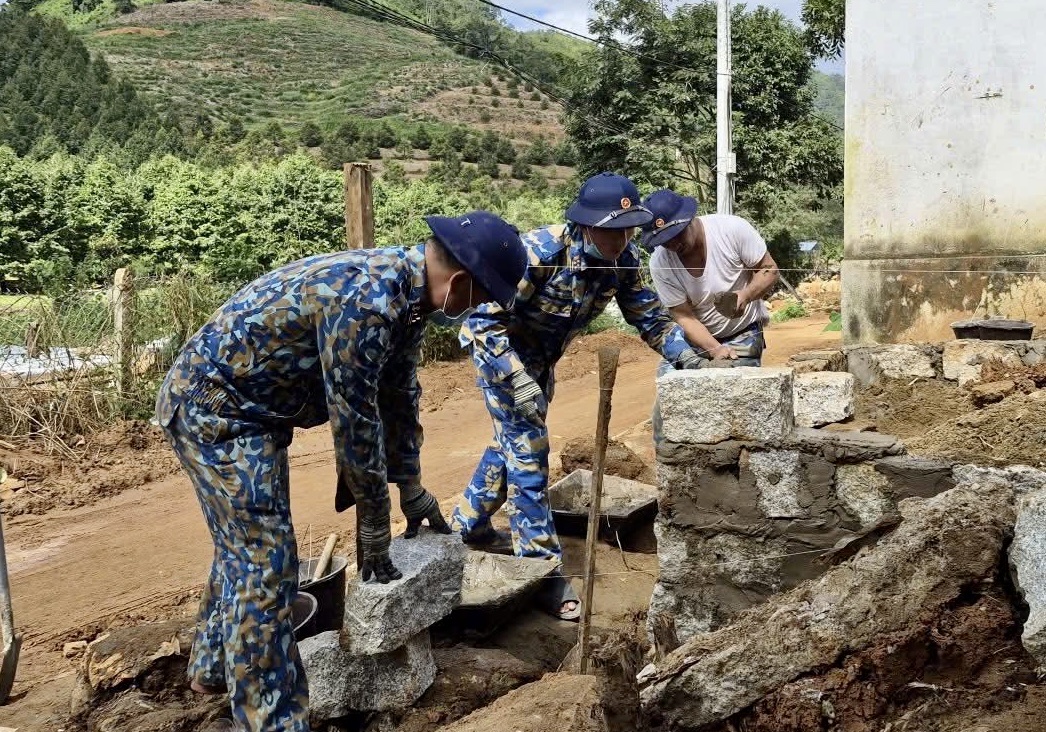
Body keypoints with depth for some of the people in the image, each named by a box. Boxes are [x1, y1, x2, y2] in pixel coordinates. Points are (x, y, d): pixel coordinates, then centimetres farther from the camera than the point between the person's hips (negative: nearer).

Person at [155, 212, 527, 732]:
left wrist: (412, 489, 19)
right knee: (264, 566, -8)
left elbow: (399, 396, 12)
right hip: (213, 406, -10)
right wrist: (376, 529, -12)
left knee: (246, 547, 23)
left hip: (249, 407, 10)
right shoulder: (365, 301, -31)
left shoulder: (406, 291, 0)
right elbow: (354, 422, -24)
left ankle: (215, 668, 42)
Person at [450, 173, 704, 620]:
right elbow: (485, 319, -31)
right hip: (499, 348, -7)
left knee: (516, 441, 21)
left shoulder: (623, 260, -17)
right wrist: (518, 380, -39)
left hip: (542, 357, 8)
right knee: (527, 451, -10)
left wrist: (684, 355, -21)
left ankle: (468, 524, 42)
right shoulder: (540, 251, -35)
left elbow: (648, 315, -4)